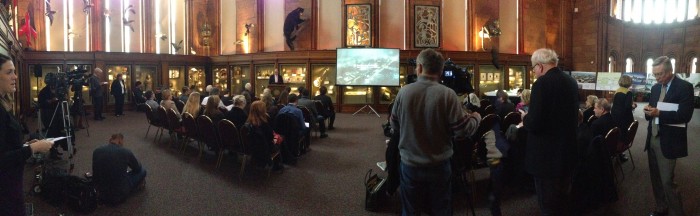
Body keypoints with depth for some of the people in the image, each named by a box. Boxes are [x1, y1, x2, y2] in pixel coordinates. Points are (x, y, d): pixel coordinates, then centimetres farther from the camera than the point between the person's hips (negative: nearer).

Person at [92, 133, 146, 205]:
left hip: (100, 193, 5)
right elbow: (138, 168, 6)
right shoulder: (126, 152, -14)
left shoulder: (96, 151, -3)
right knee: (142, 170, 15)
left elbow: (96, 171, 15)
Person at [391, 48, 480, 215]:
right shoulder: (448, 94, -15)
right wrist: (475, 119, 9)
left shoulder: (404, 92, -10)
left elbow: (395, 126, 3)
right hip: (439, 166, -1)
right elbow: (461, 131, -12)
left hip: (410, 164, 1)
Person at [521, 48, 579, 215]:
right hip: (567, 151, 8)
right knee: (560, 199, 23)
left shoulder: (542, 84, -20)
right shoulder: (571, 82, 6)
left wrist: (525, 117, -3)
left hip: (547, 155, -8)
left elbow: (534, 124, -24)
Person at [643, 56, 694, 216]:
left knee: (667, 182, -5)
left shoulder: (684, 87, -10)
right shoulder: (655, 87, 11)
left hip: (668, 142, -7)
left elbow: (685, 115, -18)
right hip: (653, 139, 7)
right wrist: (649, 111, -9)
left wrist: (659, 113, -24)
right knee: (656, 178, 14)